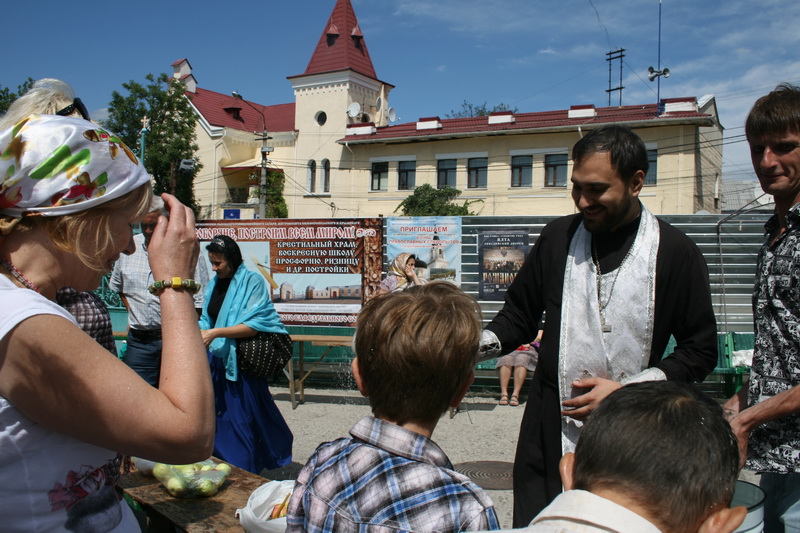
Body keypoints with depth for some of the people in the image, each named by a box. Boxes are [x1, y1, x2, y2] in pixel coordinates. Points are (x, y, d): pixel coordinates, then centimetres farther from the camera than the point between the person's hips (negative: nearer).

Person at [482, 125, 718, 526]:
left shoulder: (676, 253, -4)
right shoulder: (557, 237, 3)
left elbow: (700, 350, 0)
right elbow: (519, 315, 10)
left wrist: (625, 389, -10)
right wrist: (478, 344, -9)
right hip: (550, 436, 2)